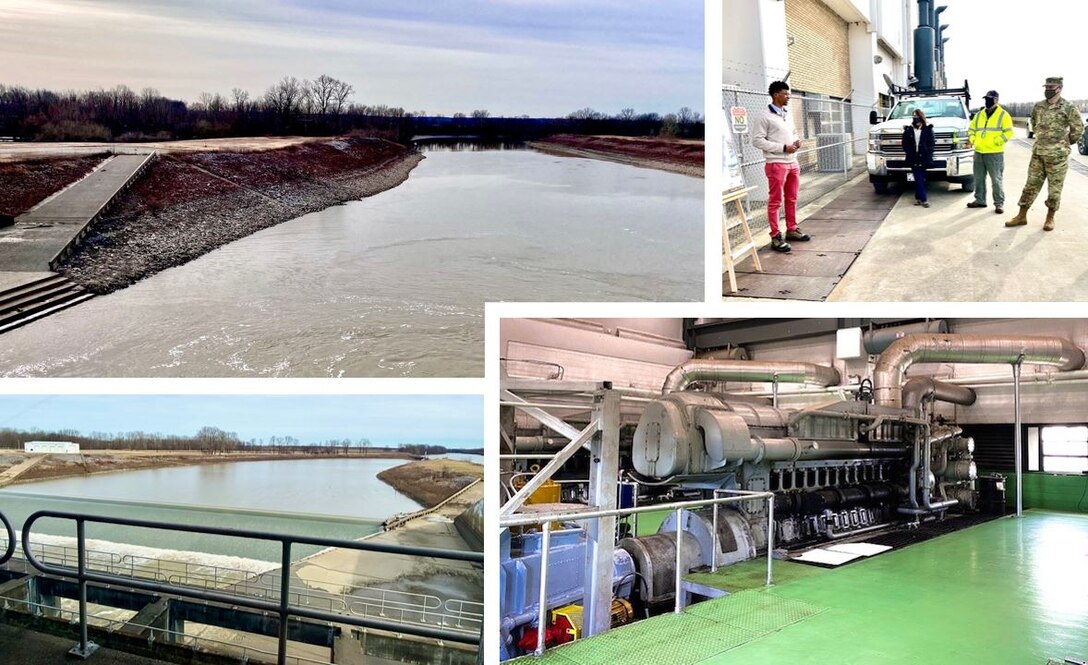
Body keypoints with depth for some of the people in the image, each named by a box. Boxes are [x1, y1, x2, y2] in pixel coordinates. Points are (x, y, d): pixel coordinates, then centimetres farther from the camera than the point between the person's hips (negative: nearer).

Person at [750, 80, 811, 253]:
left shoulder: (788, 116, 15)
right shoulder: (763, 116, -9)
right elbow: (757, 141, -15)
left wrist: (796, 141, 4)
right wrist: (783, 148, -18)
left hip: (793, 163, 8)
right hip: (776, 164, -8)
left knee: (792, 199, 14)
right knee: (775, 201, -3)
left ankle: (792, 230, 26)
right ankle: (776, 237, -1)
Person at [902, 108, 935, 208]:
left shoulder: (928, 129, 2)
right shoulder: (908, 130, 4)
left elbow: (932, 143, 2)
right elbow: (905, 144, 4)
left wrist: (927, 153, -10)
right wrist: (911, 154, -8)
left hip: (924, 158, 0)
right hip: (913, 159, 0)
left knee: (921, 179, 4)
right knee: (918, 179, -5)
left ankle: (918, 198, 15)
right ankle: (923, 199, -6)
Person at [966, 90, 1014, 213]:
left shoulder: (1003, 115, -1)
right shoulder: (979, 114, 15)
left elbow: (1009, 133, -6)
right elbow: (971, 129, 21)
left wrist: (996, 141, -16)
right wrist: (972, 139, 2)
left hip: (995, 153, -5)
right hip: (978, 152, 6)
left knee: (996, 179, -4)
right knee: (979, 178, 11)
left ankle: (999, 203, 1)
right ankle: (980, 200, 22)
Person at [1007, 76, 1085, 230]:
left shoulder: (1068, 108, -7)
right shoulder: (1038, 107, 7)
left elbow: (1078, 128, 0)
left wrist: (1065, 142, 8)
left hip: (1057, 156, -4)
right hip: (1037, 154, 4)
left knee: (1054, 188, 3)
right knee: (1031, 185, 7)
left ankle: (1050, 218, 14)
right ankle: (1022, 216, 12)